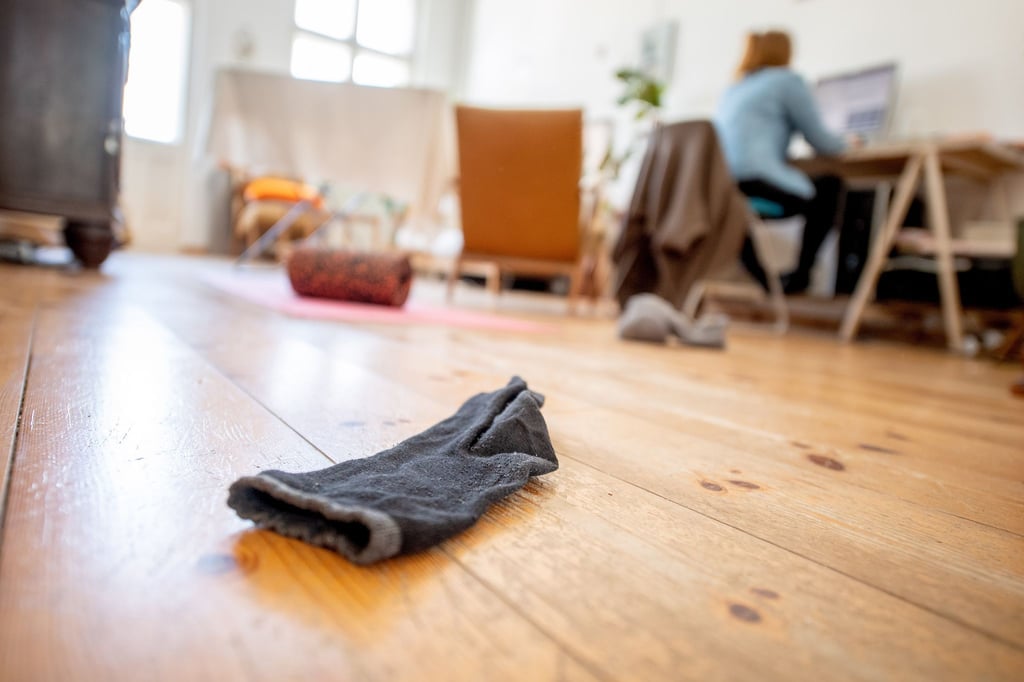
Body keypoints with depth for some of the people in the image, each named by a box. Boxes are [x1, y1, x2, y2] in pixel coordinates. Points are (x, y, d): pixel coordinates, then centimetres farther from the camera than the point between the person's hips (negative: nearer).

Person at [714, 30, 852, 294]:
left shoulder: (735, 88, 27)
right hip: (753, 180, -7)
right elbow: (820, 140, 9)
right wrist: (845, 143, 31)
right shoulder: (788, 80, 7)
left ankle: (757, 278, 26)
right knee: (829, 186, 15)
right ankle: (799, 277, 16)